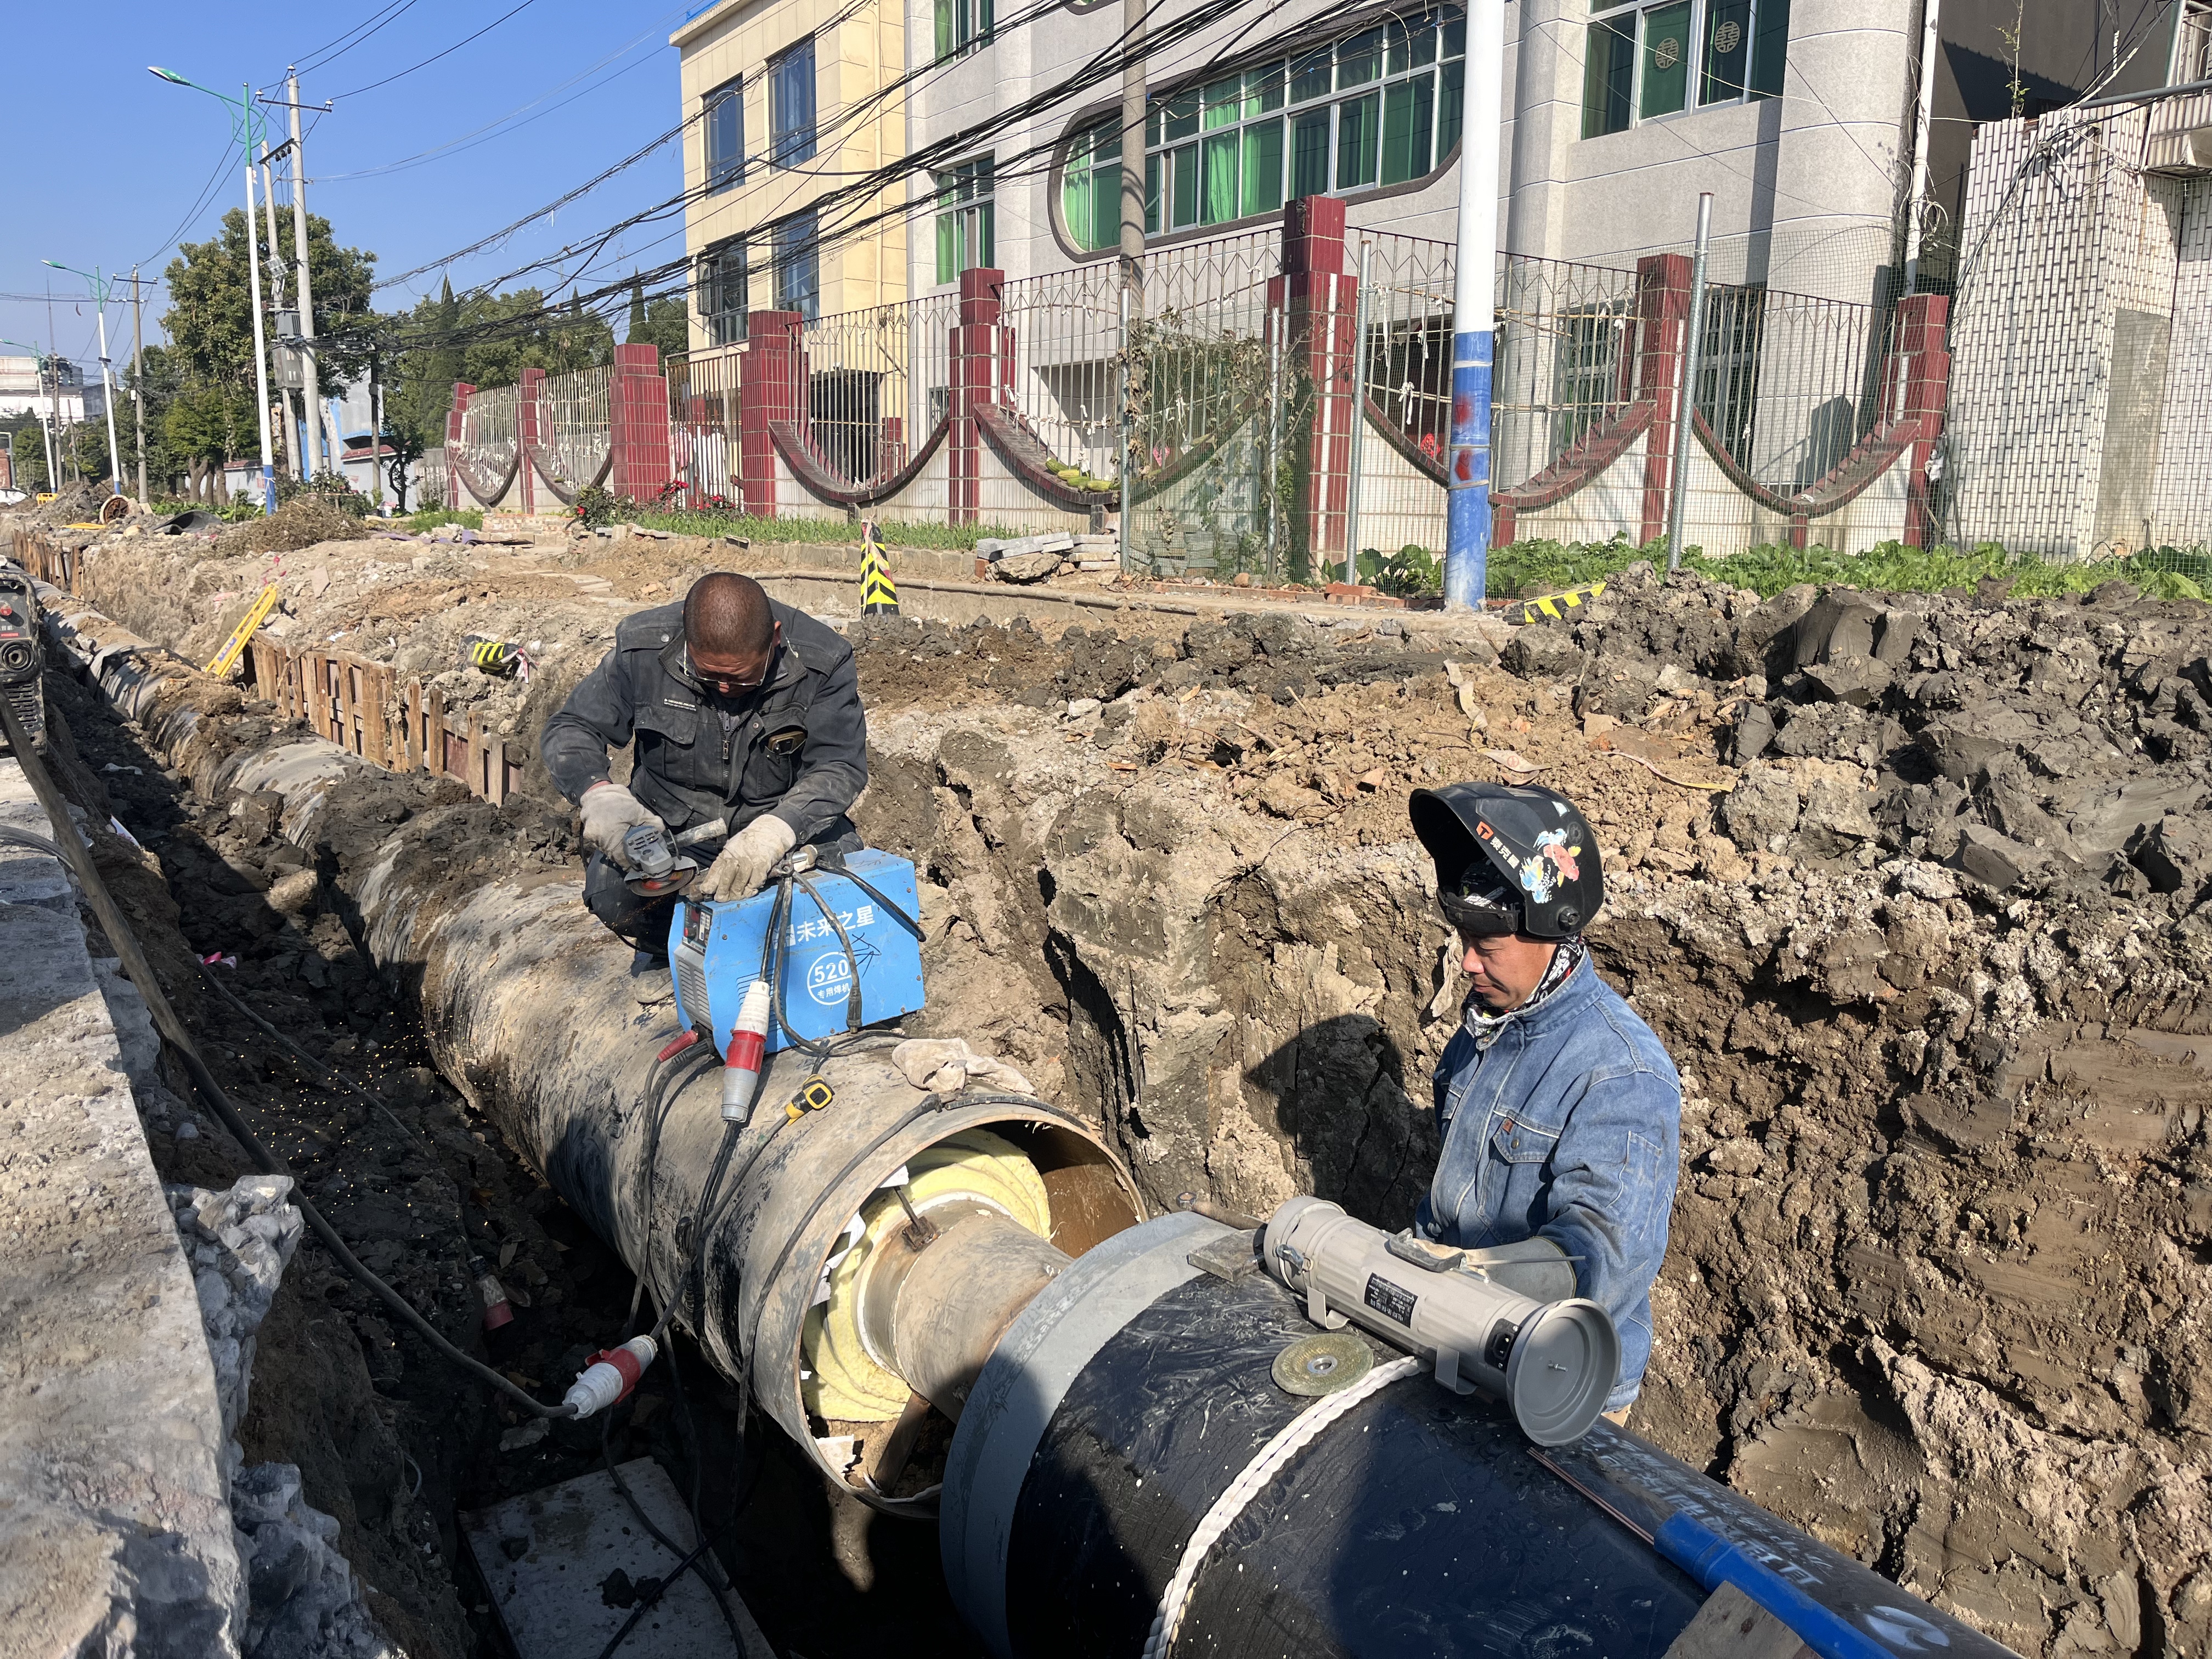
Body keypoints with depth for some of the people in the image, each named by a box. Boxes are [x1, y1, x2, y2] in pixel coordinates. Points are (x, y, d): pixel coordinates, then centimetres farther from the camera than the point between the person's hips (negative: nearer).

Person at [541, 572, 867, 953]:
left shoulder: (823, 663, -19)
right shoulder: (643, 649, -15)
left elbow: (841, 767, -23)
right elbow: (569, 728, -5)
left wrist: (769, 835, -43)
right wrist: (598, 793, -30)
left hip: (784, 818, -1)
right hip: (670, 821, 1)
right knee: (610, 892, -29)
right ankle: (673, 945, 9)